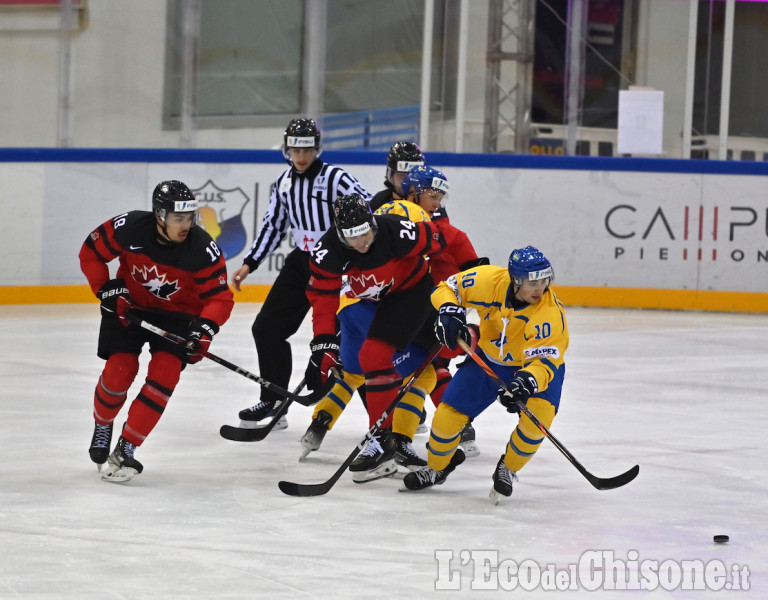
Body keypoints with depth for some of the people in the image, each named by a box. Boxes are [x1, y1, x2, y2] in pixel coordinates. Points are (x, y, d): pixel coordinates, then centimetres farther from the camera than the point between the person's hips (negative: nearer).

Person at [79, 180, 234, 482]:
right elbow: (90, 251, -6)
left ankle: (125, 449, -9)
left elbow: (220, 298, -18)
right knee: (119, 370, -12)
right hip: (129, 306, 0)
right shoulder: (129, 228, -24)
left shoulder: (203, 249, -24)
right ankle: (103, 424, 21)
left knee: (164, 375, -18)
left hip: (177, 314, 0)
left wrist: (204, 329, -35)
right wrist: (106, 288, -15)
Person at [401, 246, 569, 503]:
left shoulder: (552, 312, -31)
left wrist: (526, 383, -50)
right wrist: (449, 310, -32)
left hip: (534, 366, -2)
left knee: (539, 414, -29)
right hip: (489, 359, 3)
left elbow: (545, 360, -31)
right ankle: (437, 467, 27)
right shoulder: (489, 281, -25)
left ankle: (508, 470, -2)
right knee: (448, 414, -4)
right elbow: (447, 288, -11)